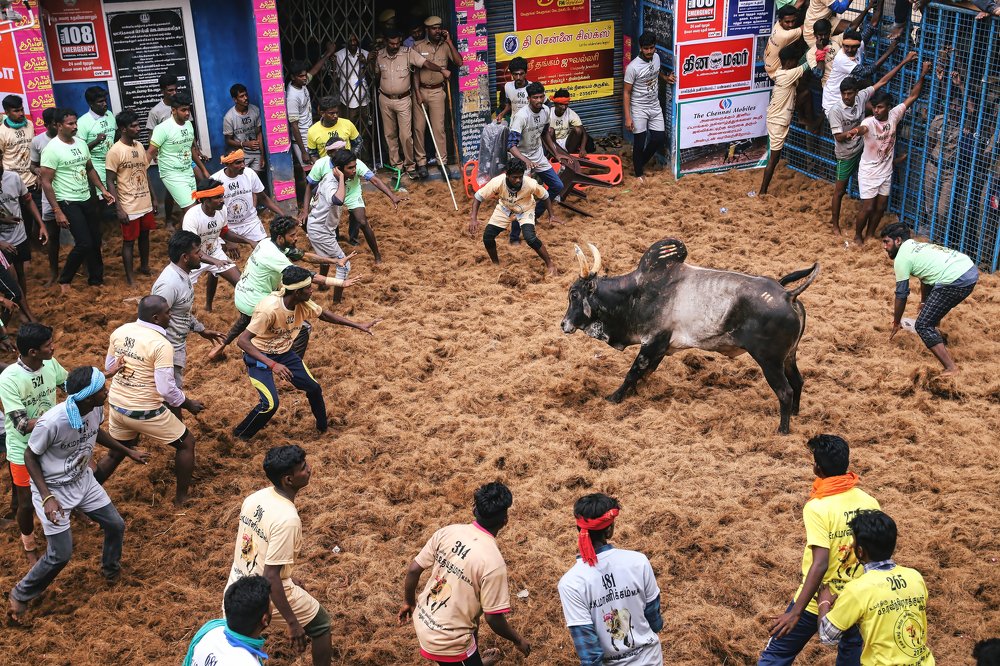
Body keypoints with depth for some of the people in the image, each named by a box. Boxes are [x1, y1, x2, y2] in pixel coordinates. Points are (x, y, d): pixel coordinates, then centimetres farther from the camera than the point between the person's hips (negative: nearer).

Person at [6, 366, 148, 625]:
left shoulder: (96, 408, -17)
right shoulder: (51, 422, -37)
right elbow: (30, 457, -19)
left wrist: (128, 452, 13)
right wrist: (47, 497, -26)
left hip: (83, 481, 6)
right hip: (52, 488, -6)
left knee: (116, 525, 13)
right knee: (61, 554, -4)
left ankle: (111, 572, 43)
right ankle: (20, 595, 22)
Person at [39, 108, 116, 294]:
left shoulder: (81, 144, 5)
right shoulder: (52, 149, -16)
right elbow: (46, 183, -16)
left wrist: (103, 190, 7)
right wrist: (57, 211, -19)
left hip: (87, 200, 7)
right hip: (68, 203, -7)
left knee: (95, 242, 11)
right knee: (84, 244, -13)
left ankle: (96, 279, 26)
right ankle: (64, 280, 7)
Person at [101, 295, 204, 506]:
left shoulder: (120, 331, -1)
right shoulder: (161, 344, -22)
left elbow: (109, 367, 12)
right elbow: (166, 389, -21)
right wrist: (189, 404, -5)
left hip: (116, 405, 7)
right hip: (144, 412, -7)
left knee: (115, 453, 28)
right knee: (186, 443, 14)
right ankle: (182, 498, 22)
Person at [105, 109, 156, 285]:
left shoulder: (140, 146, 5)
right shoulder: (115, 152, -16)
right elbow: (110, 182, -14)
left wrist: (153, 198, 14)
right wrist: (119, 209, -18)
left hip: (146, 204, 6)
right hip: (129, 207, -6)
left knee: (145, 236, 18)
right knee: (129, 241, 3)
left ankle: (145, 266, 36)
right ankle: (129, 277, 13)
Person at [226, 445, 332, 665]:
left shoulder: (254, 498, -4)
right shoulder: (287, 519, -29)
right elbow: (271, 577, -27)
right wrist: (292, 622, -20)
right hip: (266, 597, -7)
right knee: (320, 623, 17)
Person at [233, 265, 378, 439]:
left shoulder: (303, 303, -14)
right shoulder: (269, 309, -36)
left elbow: (324, 314, 6)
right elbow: (242, 341, -37)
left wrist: (359, 326, 5)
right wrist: (272, 364, -47)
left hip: (284, 353, 7)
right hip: (259, 357, -7)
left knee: (314, 388, 5)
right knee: (271, 403, -20)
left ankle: (323, 428, 31)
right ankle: (240, 435, 4)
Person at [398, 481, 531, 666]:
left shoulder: (448, 531, -8)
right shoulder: (493, 562, -24)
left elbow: (413, 569, -1)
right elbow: (494, 618, -19)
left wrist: (409, 602, 17)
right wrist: (519, 641, -1)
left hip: (422, 621, 7)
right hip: (447, 642, -7)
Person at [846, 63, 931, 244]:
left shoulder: (894, 115, -9)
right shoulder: (869, 122, -23)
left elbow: (912, 96, -2)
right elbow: (862, 128, -49)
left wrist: (922, 75, -12)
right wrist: (854, 131, -74)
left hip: (886, 171, 5)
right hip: (869, 172, -5)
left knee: (881, 207, 15)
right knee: (867, 207, 0)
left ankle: (869, 234, 35)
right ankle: (858, 235, 23)